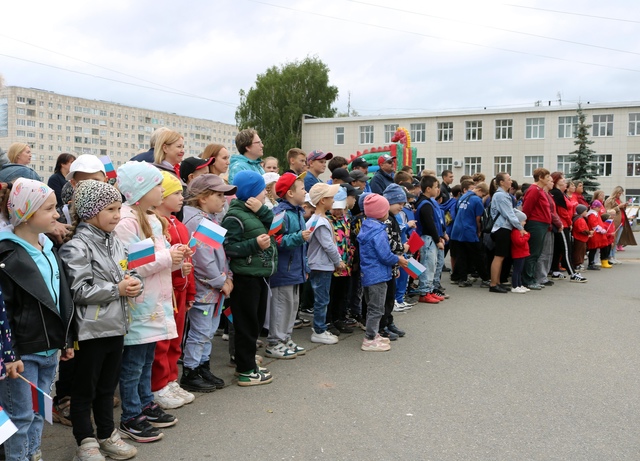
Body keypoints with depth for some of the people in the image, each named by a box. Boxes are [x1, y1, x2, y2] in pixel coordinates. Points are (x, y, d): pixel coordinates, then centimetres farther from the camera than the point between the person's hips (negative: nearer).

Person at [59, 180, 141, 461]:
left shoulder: (115, 243, 9)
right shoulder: (76, 247, -14)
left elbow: (129, 274, 16)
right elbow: (79, 291, -21)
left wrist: (134, 284, -6)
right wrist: (117, 290, -19)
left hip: (116, 326, 7)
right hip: (91, 330, -7)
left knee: (107, 386, 19)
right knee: (85, 388, 9)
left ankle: (106, 435, 33)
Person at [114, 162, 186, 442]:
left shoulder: (152, 219, 13)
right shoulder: (126, 222, -17)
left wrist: (176, 256, 1)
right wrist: (166, 257, -21)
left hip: (155, 303, 9)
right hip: (138, 305, -9)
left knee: (147, 358, 19)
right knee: (133, 363, 3)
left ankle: (145, 405, 32)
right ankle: (130, 418, 14)